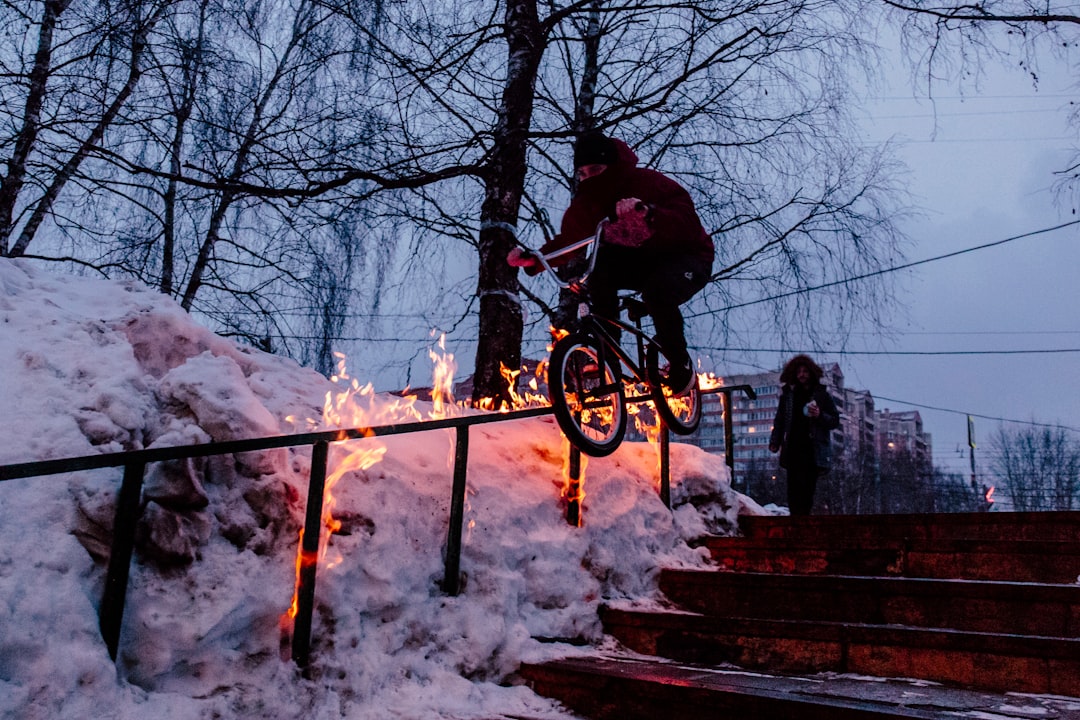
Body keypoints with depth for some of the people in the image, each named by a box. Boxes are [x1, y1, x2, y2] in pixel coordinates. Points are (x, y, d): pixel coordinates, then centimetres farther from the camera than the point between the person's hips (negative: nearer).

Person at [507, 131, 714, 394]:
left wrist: (648, 213, -52)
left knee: (657, 292, -37)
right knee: (599, 270, -26)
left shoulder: (650, 183, -23)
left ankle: (681, 364, -10)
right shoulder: (587, 201, -8)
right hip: (636, 261, 5)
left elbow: (688, 224, -33)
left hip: (686, 257, -5)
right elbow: (566, 241, -10)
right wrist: (532, 259, -29)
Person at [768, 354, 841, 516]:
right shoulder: (788, 395, 14)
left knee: (808, 489, -6)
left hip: (813, 451, -2)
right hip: (793, 449, 2)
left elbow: (835, 421, 7)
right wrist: (775, 441, 1)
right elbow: (780, 420, 14)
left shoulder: (822, 395, 7)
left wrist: (820, 416, -12)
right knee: (794, 490, -6)